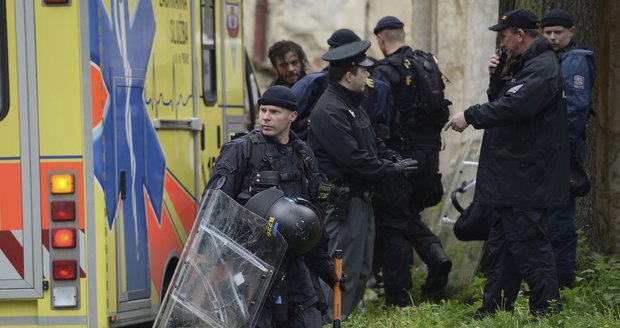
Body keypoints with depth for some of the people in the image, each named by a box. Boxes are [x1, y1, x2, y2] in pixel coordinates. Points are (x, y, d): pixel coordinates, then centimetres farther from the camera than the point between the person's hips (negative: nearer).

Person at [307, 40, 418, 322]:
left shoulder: (353, 105, 15)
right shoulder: (329, 112, -19)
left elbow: (373, 144, 20)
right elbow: (353, 159, -24)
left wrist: (394, 160, 0)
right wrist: (393, 169, -15)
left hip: (361, 199, 11)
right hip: (343, 202, -11)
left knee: (361, 269, 15)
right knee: (344, 272, -8)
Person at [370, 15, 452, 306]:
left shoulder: (385, 71, -11)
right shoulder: (429, 65, 11)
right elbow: (441, 110, 15)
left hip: (400, 152, -7)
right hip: (429, 153, 7)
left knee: (393, 222, 1)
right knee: (410, 215, 23)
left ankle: (398, 297, 2)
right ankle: (435, 255, -2)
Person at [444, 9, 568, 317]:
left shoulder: (541, 69, -17)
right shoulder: (522, 66, 17)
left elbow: (513, 107, -29)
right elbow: (502, 101, 21)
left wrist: (470, 116, -23)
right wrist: (497, 77, 4)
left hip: (527, 181, -11)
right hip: (513, 178, 11)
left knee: (527, 244, -9)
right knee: (501, 243, 15)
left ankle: (547, 311, -4)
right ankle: (494, 307, 22)